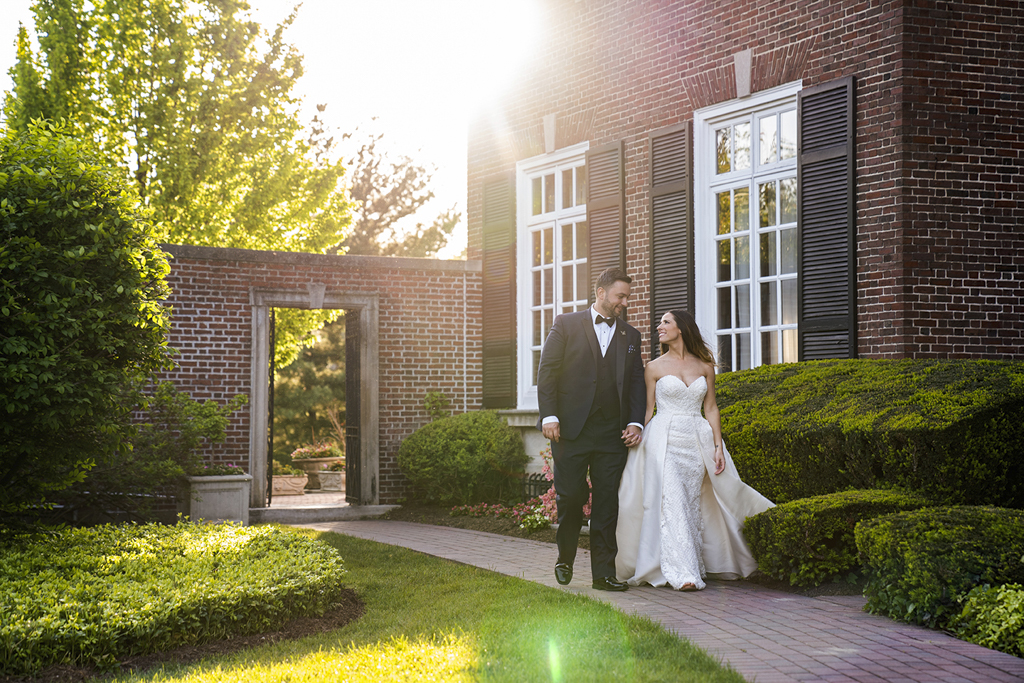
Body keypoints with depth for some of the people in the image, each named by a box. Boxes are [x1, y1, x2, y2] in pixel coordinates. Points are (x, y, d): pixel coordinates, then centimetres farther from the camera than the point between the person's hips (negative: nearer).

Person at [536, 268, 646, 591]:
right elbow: (547, 371, -1)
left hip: (613, 433, 3)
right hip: (571, 430, -3)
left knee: (607, 502, 1)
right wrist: (549, 415, -10)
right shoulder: (566, 325, 3)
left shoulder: (630, 336, 14)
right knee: (570, 497, -1)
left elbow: (636, 382, 13)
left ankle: (604, 573, 5)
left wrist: (636, 422, 0)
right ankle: (565, 558, 22)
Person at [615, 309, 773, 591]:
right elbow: (647, 410, 6)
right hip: (664, 440, -2)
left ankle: (696, 565, 13)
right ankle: (682, 573, -17)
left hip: (696, 441, 2)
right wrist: (637, 442, 1)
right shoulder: (654, 367, 4)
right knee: (672, 504, -13)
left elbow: (710, 409, 9)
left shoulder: (705, 366, 8)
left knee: (692, 504, 5)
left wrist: (718, 447, 2)